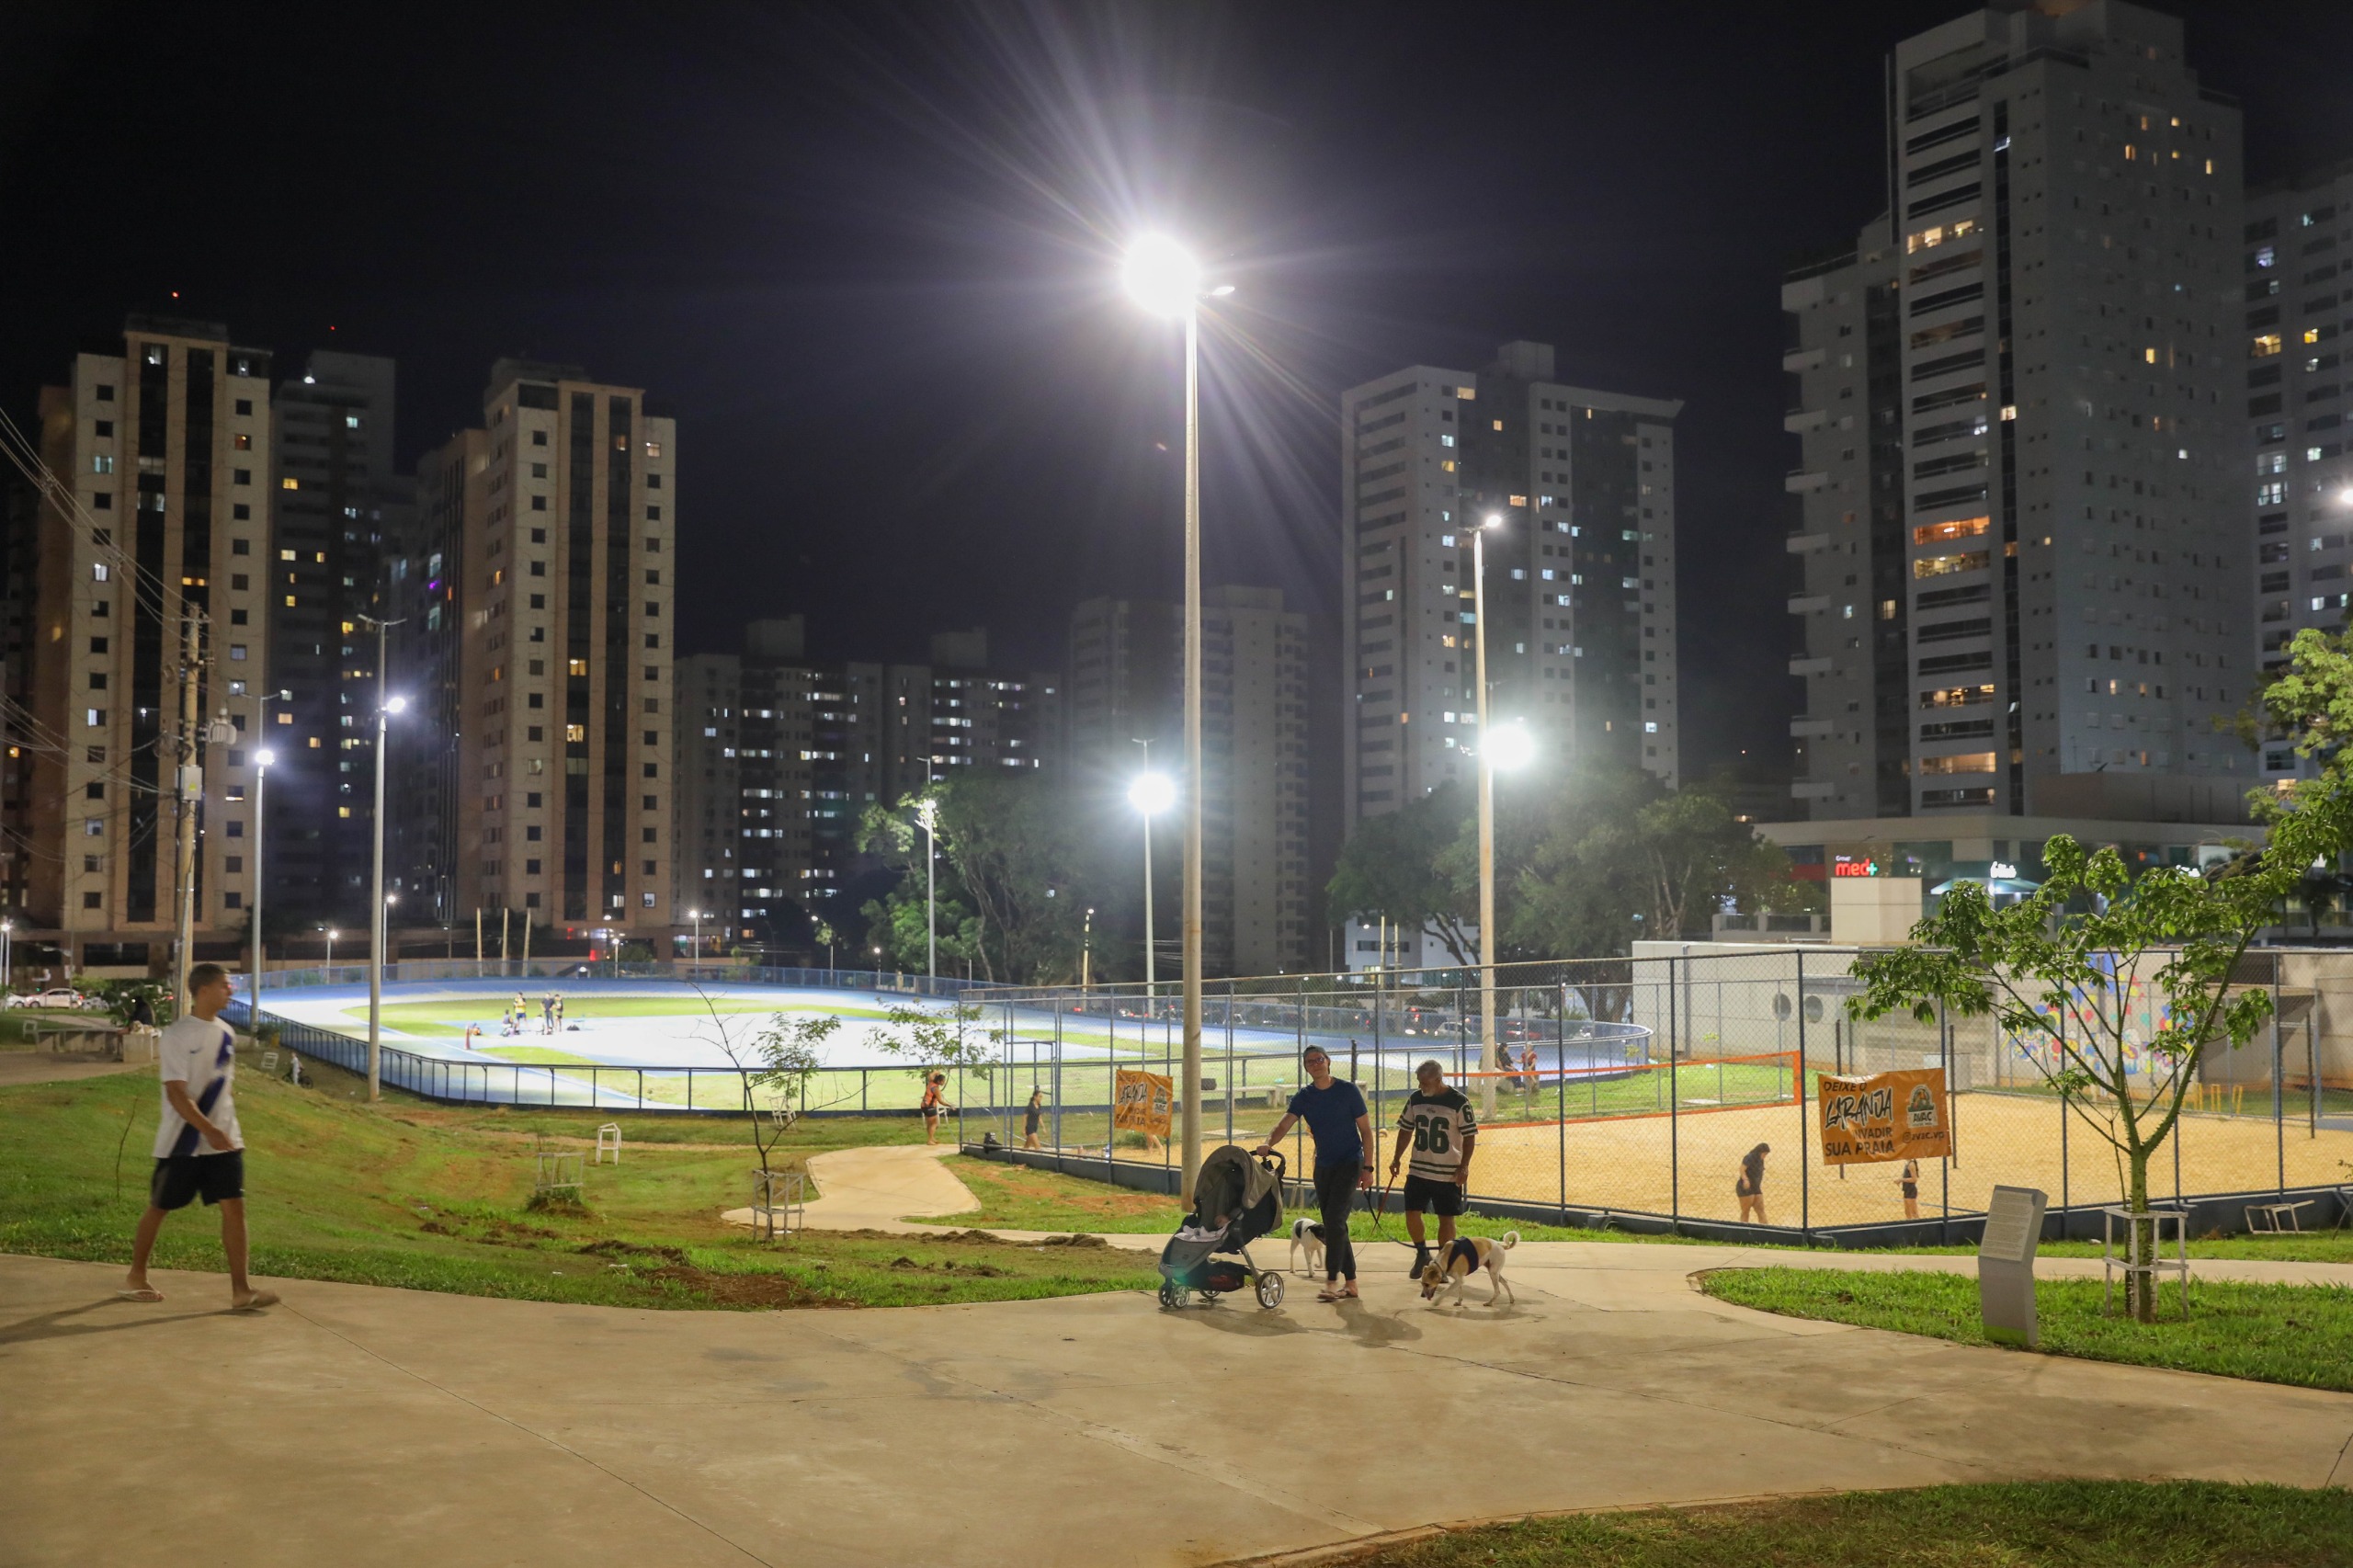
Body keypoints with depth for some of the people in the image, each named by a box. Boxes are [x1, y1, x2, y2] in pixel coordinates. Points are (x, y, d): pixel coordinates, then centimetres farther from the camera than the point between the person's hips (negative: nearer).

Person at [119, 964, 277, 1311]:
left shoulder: (225, 1034, 8)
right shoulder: (176, 1036, -13)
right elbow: (176, 1094, -20)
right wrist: (209, 1130, -29)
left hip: (223, 1140, 5)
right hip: (181, 1143, -5)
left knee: (234, 1207, -5)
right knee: (159, 1207, 10)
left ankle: (241, 1291, -6)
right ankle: (135, 1278, 29)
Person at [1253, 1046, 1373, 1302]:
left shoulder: (1348, 1091, -7)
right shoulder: (1303, 1097, 3)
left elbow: (1366, 1131, -4)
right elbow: (1284, 1125, -10)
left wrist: (1367, 1167, -9)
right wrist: (1267, 1144, -30)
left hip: (1349, 1164, -5)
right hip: (1323, 1166, 5)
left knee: (1334, 1221, -17)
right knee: (1334, 1226, 7)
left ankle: (1332, 1282, -17)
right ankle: (1350, 1283, 15)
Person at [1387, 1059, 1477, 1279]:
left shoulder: (1459, 1102, -11)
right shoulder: (1415, 1099, 2)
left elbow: (1470, 1136, -7)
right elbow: (1406, 1130, 13)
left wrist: (1464, 1166, -12)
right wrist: (1396, 1158, 9)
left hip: (1449, 1173, -4)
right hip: (1418, 1169, 4)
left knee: (1446, 1218, 3)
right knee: (1411, 1213, -2)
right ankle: (1422, 1253, 21)